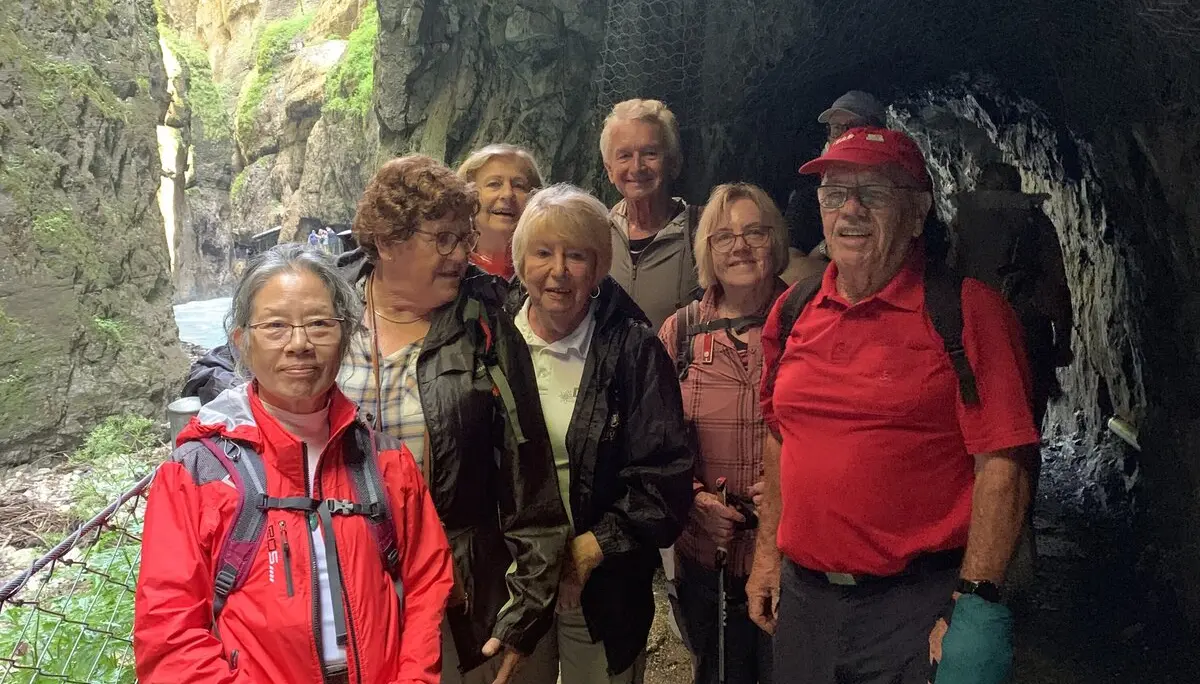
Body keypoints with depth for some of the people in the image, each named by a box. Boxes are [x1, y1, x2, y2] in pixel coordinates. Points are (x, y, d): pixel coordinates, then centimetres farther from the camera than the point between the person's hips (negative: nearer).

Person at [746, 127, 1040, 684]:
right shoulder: (791, 312, 5)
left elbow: (1003, 466, -13)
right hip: (801, 599, 5)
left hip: (918, 609, -5)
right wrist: (767, 552, 12)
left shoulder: (968, 310, -9)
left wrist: (973, 604, -16)